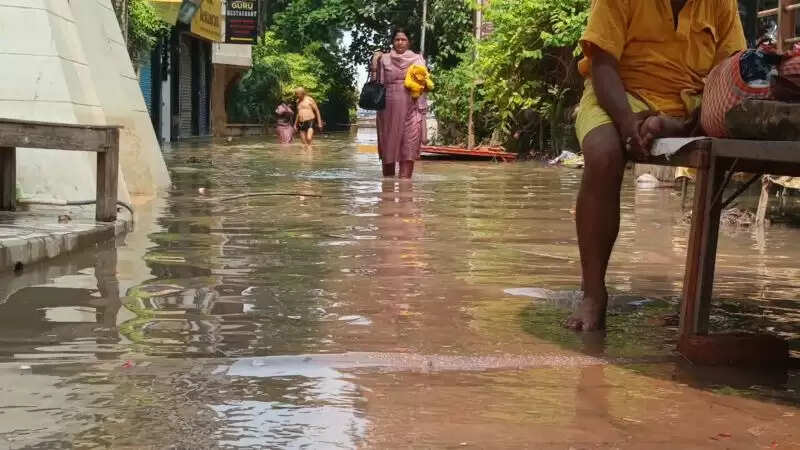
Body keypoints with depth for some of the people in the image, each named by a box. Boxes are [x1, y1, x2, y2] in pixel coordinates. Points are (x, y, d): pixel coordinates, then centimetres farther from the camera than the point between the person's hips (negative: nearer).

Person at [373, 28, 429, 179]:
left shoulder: (417, 59, 11)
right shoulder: (384, 59, 11)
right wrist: (374, 68, -4)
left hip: (411, 108, -1)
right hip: (390, 108, 1)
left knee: (409, 145, -11)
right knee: (388, 144, 3)